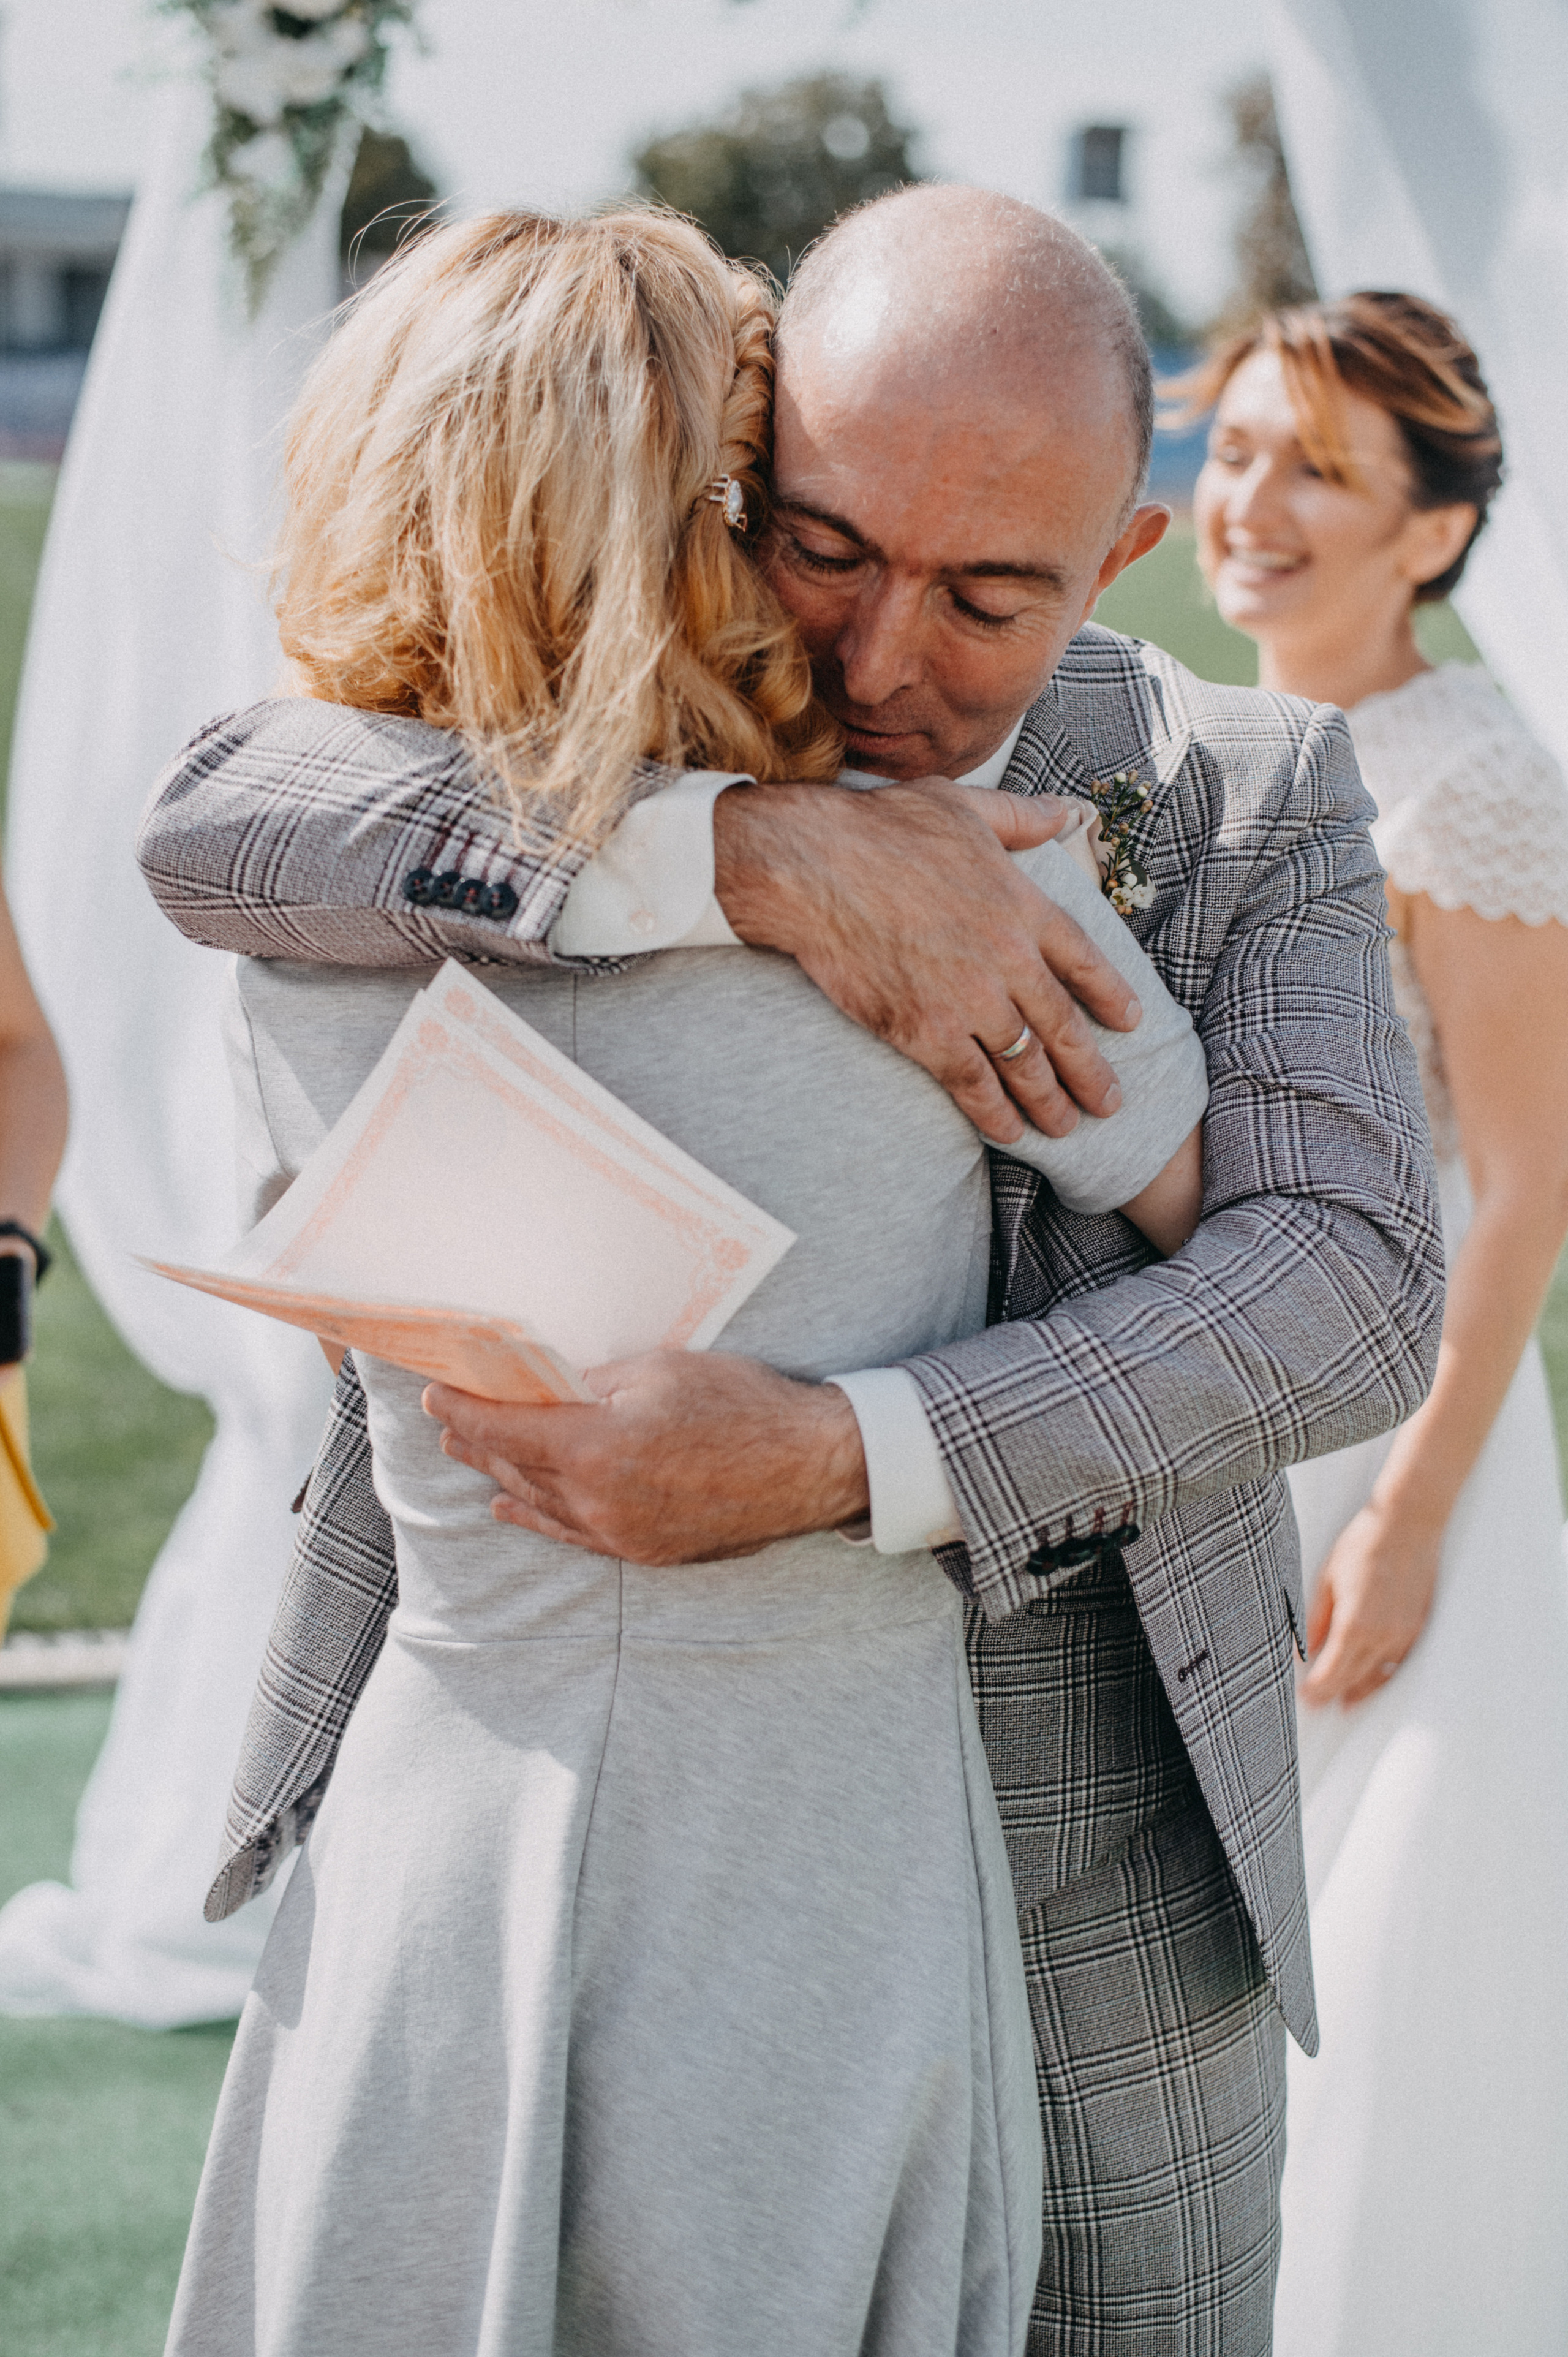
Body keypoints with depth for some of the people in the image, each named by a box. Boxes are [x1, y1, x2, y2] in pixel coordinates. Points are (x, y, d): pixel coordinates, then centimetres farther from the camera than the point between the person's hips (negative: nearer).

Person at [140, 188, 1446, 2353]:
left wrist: (837, 1458, -33)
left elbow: (1346, 1289, -18)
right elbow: (219, 837, -24)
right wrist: (758, 853, -36)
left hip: (1089, 1865, 0)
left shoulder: (1254, 809, -6)